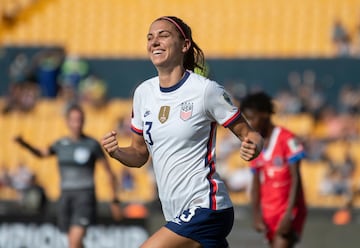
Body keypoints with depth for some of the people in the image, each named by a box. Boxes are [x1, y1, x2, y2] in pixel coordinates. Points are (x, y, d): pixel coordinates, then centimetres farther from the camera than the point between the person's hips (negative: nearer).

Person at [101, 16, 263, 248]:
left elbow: (249, 133, -2)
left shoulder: (206, 90, -9)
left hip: (204, 209, -7)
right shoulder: (144, 92, 9)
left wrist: (253, 145, -26)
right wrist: (117, 152, -4)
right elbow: (140, 154, 17)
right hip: (178, 216, 7)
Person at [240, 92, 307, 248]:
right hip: (269, 213, 7)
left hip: (288, 211, -7)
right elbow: (256, 183, 13)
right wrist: (256, 215, 2)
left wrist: (289, 214, -18)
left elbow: (296, 178, -13)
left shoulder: (286, 139, -9)